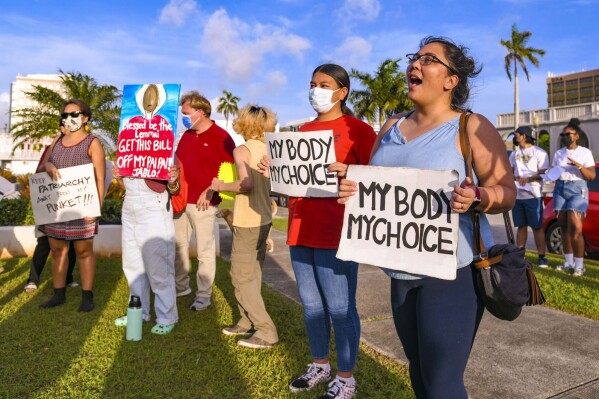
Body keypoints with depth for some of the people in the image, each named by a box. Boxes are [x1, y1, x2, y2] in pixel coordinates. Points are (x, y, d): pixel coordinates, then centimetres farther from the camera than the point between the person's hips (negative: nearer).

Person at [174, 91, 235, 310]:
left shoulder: (220, 136, -7)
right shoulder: (186, 136, 15)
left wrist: (210, 190, -17)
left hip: (202, 202, -7)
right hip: (180, 199, 8)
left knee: (205, 250, 1)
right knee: (177, 245, 15)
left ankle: (204, 296, 11)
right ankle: (181, 286, 32)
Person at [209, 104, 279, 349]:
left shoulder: (242, 150, -12)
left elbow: (246, 183, -25)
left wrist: (221, 186, -11)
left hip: (247, 222, -7)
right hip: (264, 219, 7)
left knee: (241, 277, 1)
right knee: (252, 274, 17)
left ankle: (266, 331, 1)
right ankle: (247, 322, 27)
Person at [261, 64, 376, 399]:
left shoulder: (358, 129, -3)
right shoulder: (304, 130, 17)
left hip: (336, 233, -7)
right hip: (301, 230, 7)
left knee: (340, 308, 1)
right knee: (311, 304, 16)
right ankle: (320, 365, 34)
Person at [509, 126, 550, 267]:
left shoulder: (539, 152, -3)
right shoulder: (514, 153, 15)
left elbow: (543, 174, -9)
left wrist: (528, 179, -24)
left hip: (533, 196, -5)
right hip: (517, 195, 5)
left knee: (537, 227, -2)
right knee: (521, 226, 10)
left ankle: (542, 257, 5)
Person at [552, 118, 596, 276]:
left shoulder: (585, 152, 2)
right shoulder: (558, 153, 14)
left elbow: (592, 176, -3)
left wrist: (579, 166, -19)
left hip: (577, 189, -4)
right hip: (560, 189, 4)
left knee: (575, 229, -13)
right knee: (564, 228, 4)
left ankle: (579, 265, -5)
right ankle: (569, 263, 12)